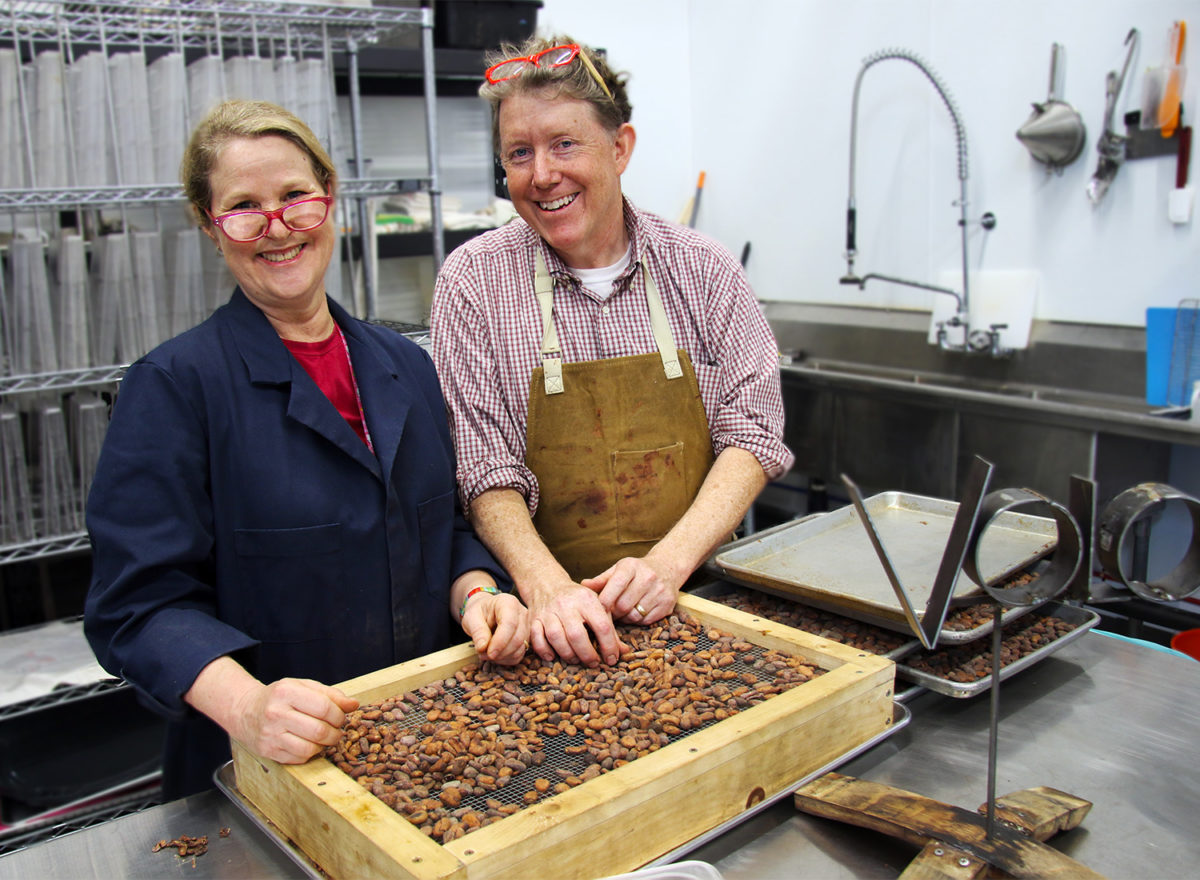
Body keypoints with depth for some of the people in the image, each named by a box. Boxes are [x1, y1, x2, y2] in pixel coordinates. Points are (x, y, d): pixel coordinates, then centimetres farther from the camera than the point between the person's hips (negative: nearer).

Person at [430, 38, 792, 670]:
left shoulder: (704, 270, 3)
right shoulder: (473, 282, -1)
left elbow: (751, 431, -1)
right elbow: (487, 471, -6)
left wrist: (668, 561, -15)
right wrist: (546, 585, -22)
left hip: (695, 593, 1)